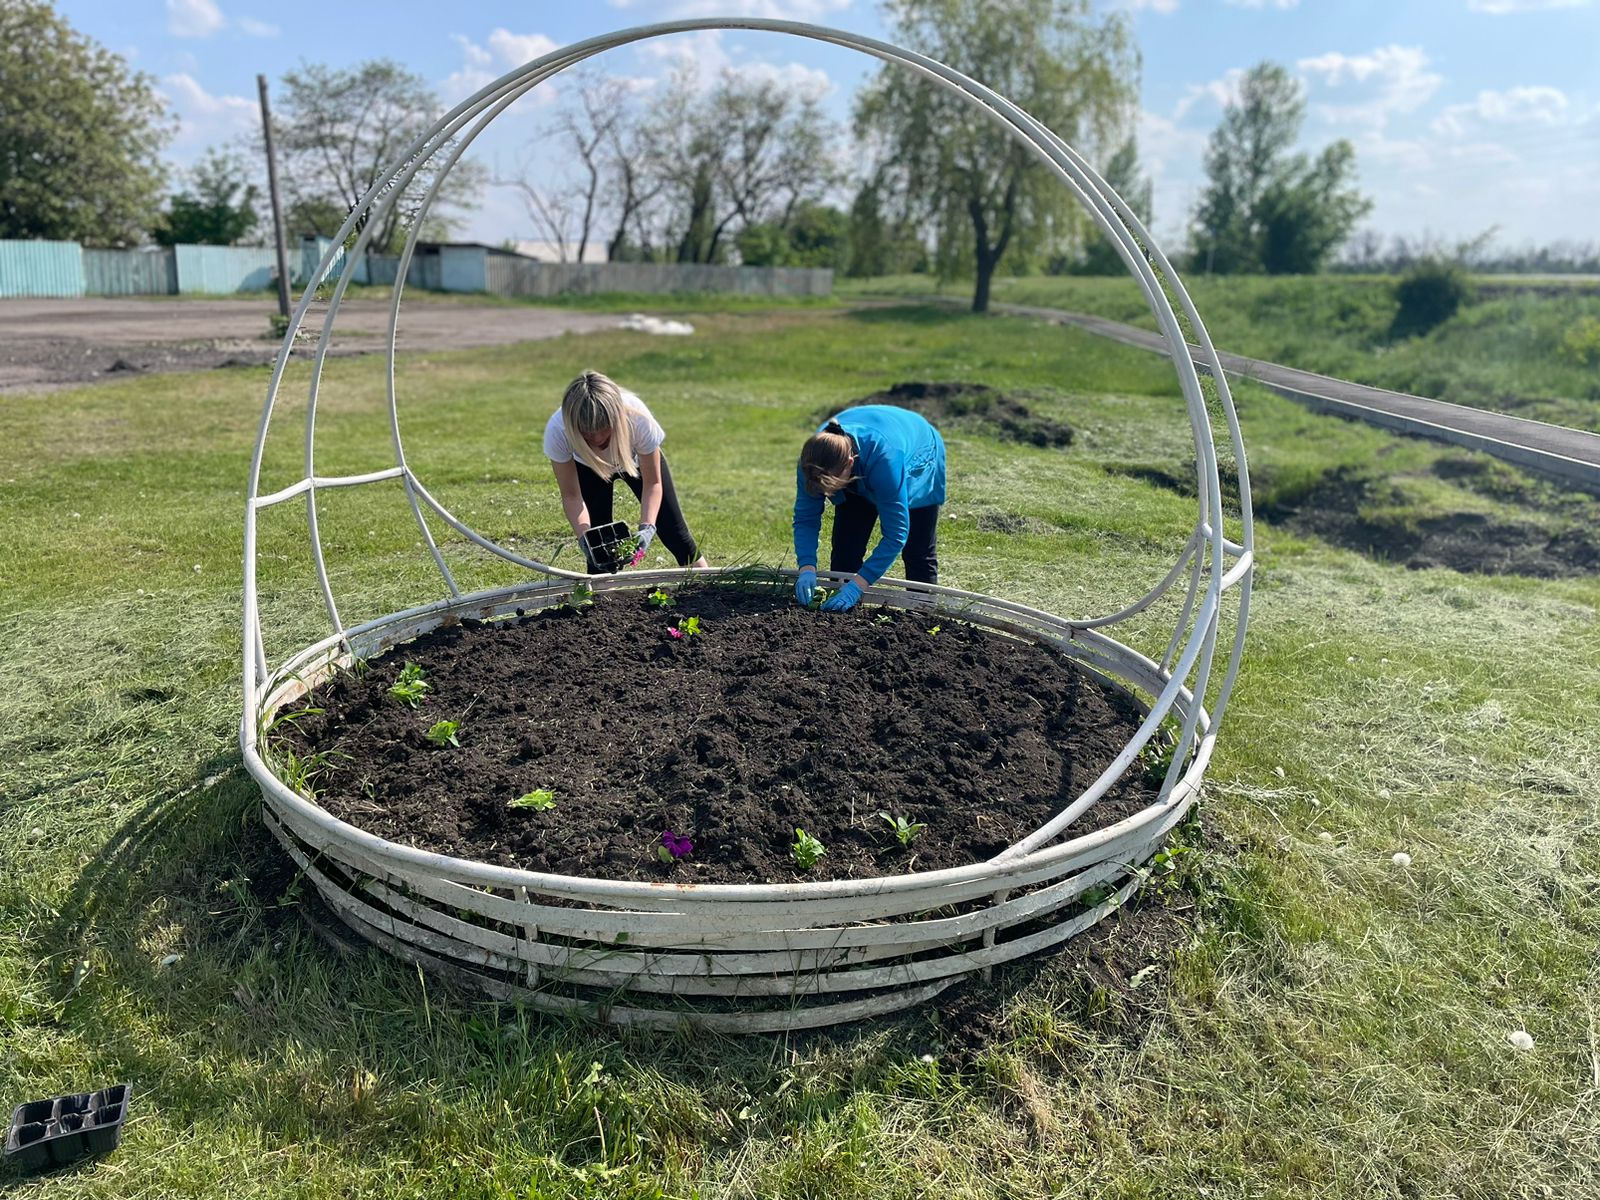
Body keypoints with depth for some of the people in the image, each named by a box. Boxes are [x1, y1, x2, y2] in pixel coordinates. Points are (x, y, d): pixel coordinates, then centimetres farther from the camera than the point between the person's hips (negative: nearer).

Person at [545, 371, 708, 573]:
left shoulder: (637, 419, -41)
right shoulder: (557, 431, -39)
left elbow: (652, 483, -28)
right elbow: (571, 496, -26)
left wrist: (647, 527, -42)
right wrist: (585, 538, -41)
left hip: (637, 459, 0)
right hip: (589, 467, 1)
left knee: (672, 529, 1)